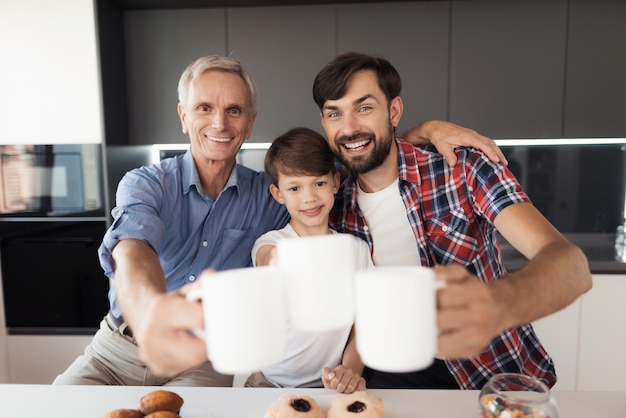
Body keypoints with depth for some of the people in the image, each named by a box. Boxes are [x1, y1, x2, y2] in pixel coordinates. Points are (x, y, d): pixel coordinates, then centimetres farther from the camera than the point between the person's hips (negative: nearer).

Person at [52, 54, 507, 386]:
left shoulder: (271, 196, -3)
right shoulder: (145, 184, -8)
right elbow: (132, 251, -30)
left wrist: (427, 128, -16)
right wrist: (150, 311, -54)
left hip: (205, 362, 0)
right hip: (119, 346, 1)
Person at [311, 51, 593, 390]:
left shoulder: (463, 170, -16)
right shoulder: (337, 209, -5)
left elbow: (573, 266, -28)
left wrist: (498, 304, -48)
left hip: (500, 369, 0)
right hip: (407, 365, 1)